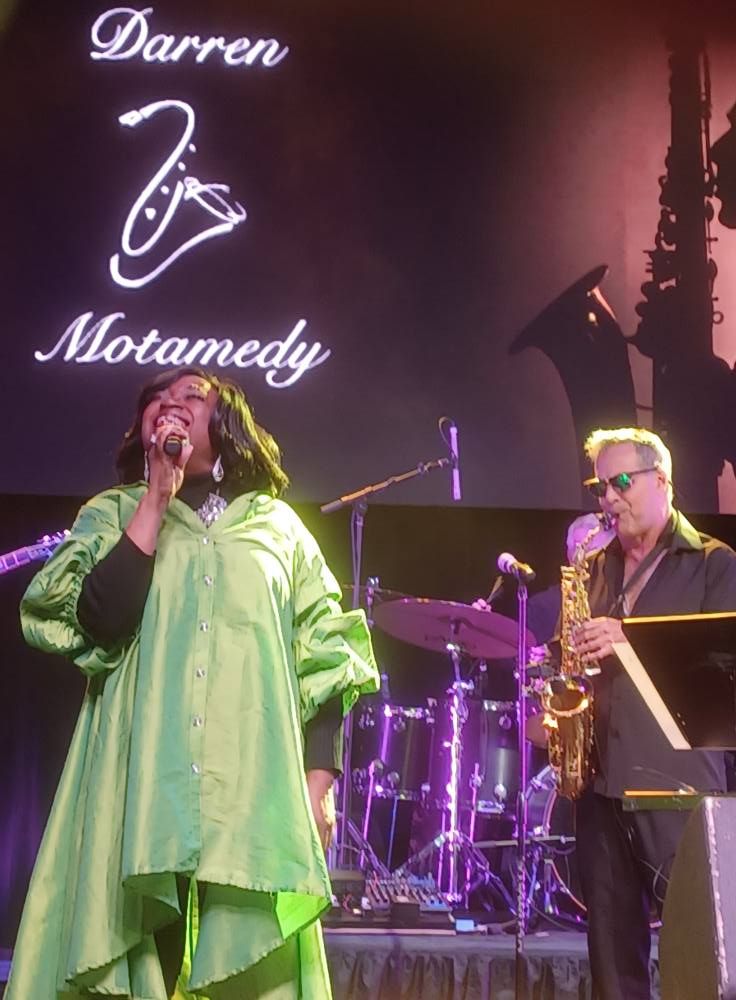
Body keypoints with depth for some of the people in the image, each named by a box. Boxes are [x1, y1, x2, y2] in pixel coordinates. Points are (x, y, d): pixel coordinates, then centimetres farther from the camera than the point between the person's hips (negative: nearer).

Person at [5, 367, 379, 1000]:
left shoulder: (278, 526, 15)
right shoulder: (114, 514, 13)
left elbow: (323, 658, 11)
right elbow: (99, 621, -7)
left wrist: (319, 782, 0)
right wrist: (156, 497, -6)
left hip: (253, 793, 1)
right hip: (138, 786, 0)